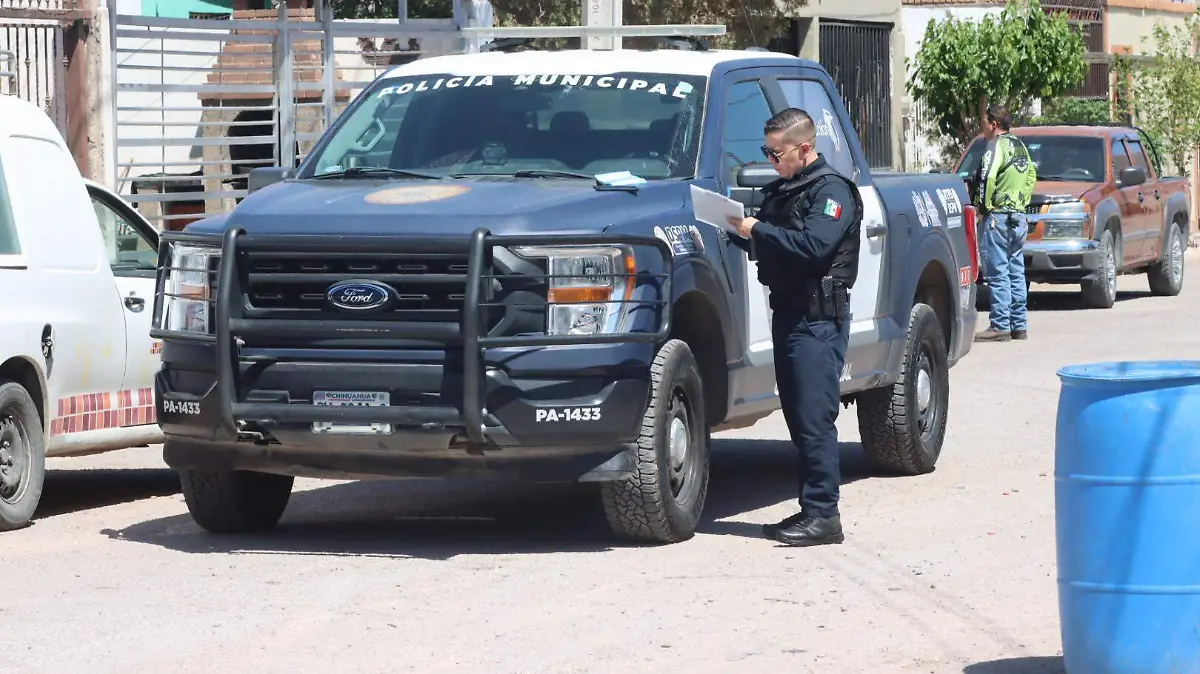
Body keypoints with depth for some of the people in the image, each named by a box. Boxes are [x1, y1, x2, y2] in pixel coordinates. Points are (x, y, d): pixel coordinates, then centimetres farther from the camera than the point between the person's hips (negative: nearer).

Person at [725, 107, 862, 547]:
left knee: (814, 419, -11)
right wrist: (744, 233, 2)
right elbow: (770, 245, 22)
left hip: (819, 318, -9)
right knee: (799, 417, 10)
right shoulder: (781, 191, 20)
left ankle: (823, 515, -11)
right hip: (788, 312, 9)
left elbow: (813, 246, -23)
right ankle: (812, 510, 14)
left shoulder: (832, 191, -9)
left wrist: (757, 230, -18)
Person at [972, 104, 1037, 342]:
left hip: (998, 216, -9)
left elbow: (987, 179, -21)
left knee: (997, 274, -8)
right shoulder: (1019, 146, 16)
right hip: (1019, 217, 9)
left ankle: (1000, 326, -10)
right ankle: (1019, 325, 14)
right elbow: (1031, 175, 22)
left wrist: (984, 205, -9)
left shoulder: (997, 145, -11)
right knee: (1016, 273, 12)